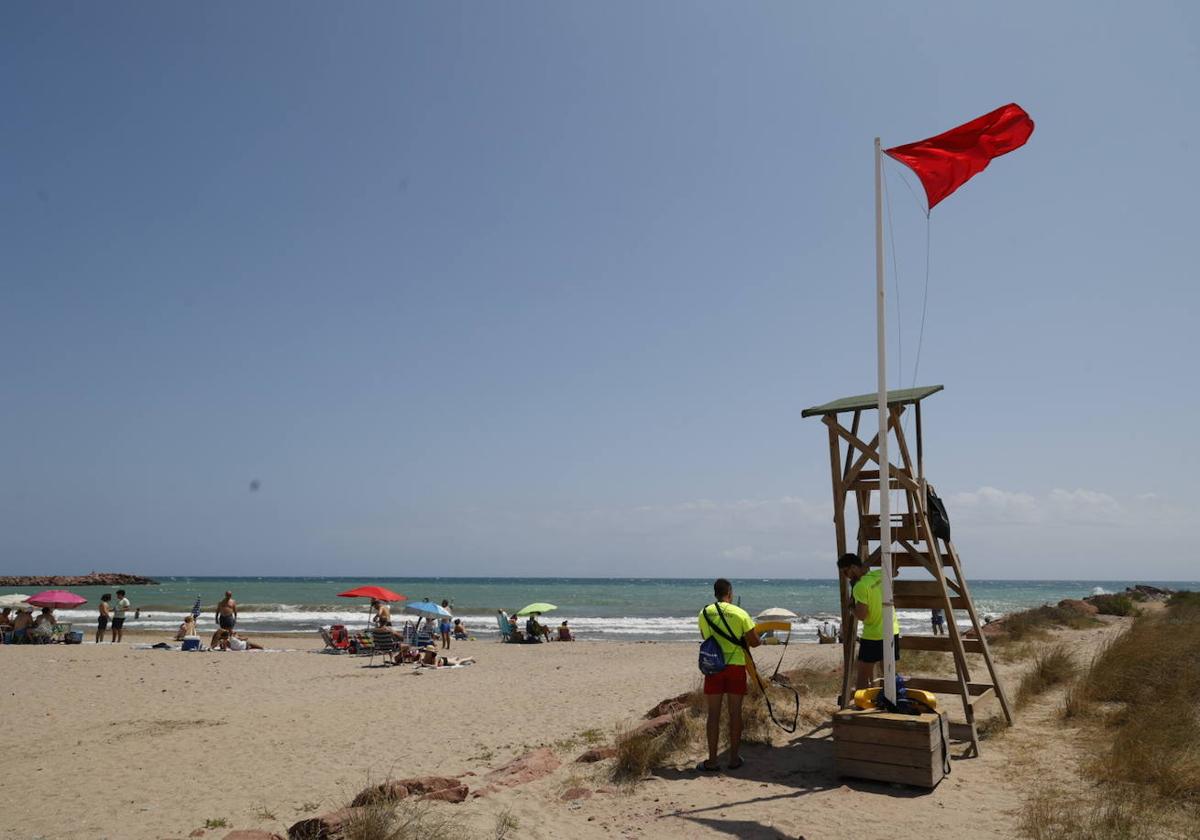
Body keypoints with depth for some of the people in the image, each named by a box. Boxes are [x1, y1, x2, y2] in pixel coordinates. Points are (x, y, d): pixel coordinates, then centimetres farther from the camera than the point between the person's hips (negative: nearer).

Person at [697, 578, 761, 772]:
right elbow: (754, 642, -4)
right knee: (735, 712, 9)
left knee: (713, 714, 6)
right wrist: (761, 641, 18)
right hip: (736, 665, -1)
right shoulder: (740, 614, -7)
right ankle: (734, 758, 16)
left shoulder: (704, 613, 1)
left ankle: (712, 761, 8)